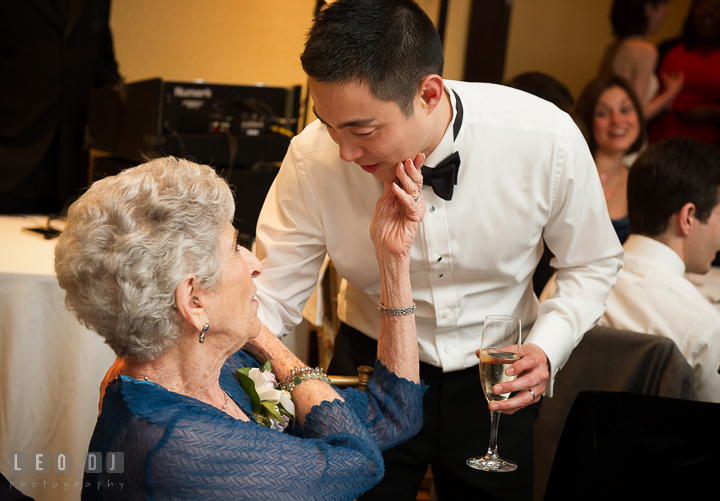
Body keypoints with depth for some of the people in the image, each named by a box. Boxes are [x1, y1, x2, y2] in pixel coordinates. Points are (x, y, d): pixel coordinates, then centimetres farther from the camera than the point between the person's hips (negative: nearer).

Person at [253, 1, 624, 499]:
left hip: (495, 380, 1)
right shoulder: (313, 158, -23)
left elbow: (593, 264, -6)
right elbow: (269, 295, -15)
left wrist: (546, 348, -21)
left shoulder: (548, 140, -24)